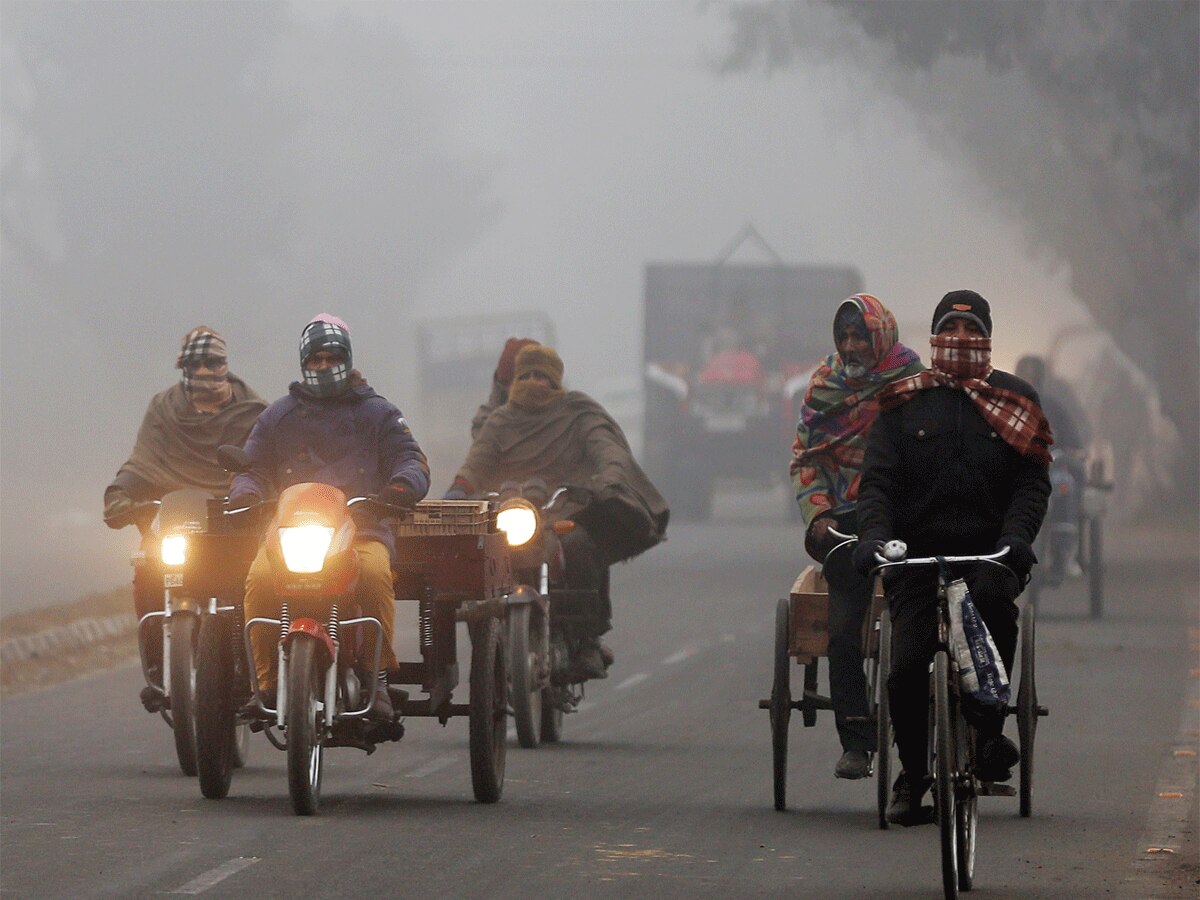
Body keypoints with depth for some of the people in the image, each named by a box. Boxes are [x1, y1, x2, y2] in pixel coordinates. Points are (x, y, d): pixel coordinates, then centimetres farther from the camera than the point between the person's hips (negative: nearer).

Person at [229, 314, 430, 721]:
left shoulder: (377, 413, 19)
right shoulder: (278, 416, 23)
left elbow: (410, 458, 10)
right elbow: (253, 468, 21)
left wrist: (403, 484, -15)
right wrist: (244, 494, -4)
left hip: (362, 527, -1)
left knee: (375, 572, -37)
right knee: (260, 578, -31)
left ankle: (378, 678, -30)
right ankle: (267, 681, -22)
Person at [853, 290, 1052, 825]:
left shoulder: (1015, 403, 13)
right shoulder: (904, 402, 13)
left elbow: (1032, 480, 4)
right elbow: (878, 478, 5)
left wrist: (1016, 536, -15)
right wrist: (875, 534, -15)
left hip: (988, 552, -1)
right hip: (918, 553, 1)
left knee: (993, 596, -36)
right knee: (905, 669, -14)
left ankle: (988, 730, -22)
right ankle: (911, 777, 9)